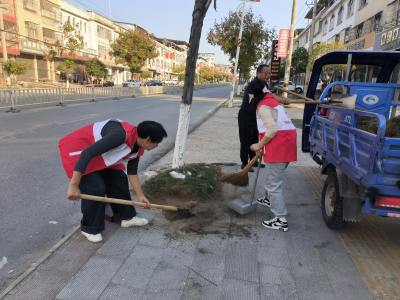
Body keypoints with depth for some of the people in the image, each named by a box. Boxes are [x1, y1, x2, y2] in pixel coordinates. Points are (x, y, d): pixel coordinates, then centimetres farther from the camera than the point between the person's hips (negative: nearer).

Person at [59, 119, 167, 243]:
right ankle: (90, 228, 7)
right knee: (96, 187, -15)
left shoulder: (138, 148, -6)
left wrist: (140, 196, 6)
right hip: (77, 149, -9)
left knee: (119, 179, 7)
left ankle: (127, 217, 22)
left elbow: (132, 172, 6)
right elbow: (87, 154, -37)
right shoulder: (121, 135, -37)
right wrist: (74, 185, -35)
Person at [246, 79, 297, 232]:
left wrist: (259, 145, -11)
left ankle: (281, 220, -2)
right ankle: (269, 199, 50)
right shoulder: (272, 102, 22)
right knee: (273, 177, 29)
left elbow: (272, 129, -22)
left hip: (278, 147, -10)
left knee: (273, 184, -6)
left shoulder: (263, 106, -9)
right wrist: (263, 146, 20)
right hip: (286, 144, 10)